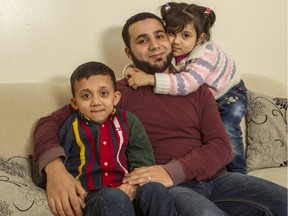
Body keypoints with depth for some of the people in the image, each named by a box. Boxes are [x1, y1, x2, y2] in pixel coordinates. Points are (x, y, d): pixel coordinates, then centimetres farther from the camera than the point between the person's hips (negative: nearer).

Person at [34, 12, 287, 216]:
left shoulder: (197, 90, 16)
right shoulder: (118, 93, 6)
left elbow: (222, 147, 5)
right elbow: (51, 122, 2)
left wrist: (172, 171, -15)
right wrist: (56, 170, -20)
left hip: (215, 179, 4)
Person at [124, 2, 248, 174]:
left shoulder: (206, 53, -38)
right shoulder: (169, 52, -20)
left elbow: (188, 83, -52)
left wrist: (151, 79, -56)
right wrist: (132, 70, -33)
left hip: (230, 94, -5)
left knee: (227, 131, -21)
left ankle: (238, 174, -2)